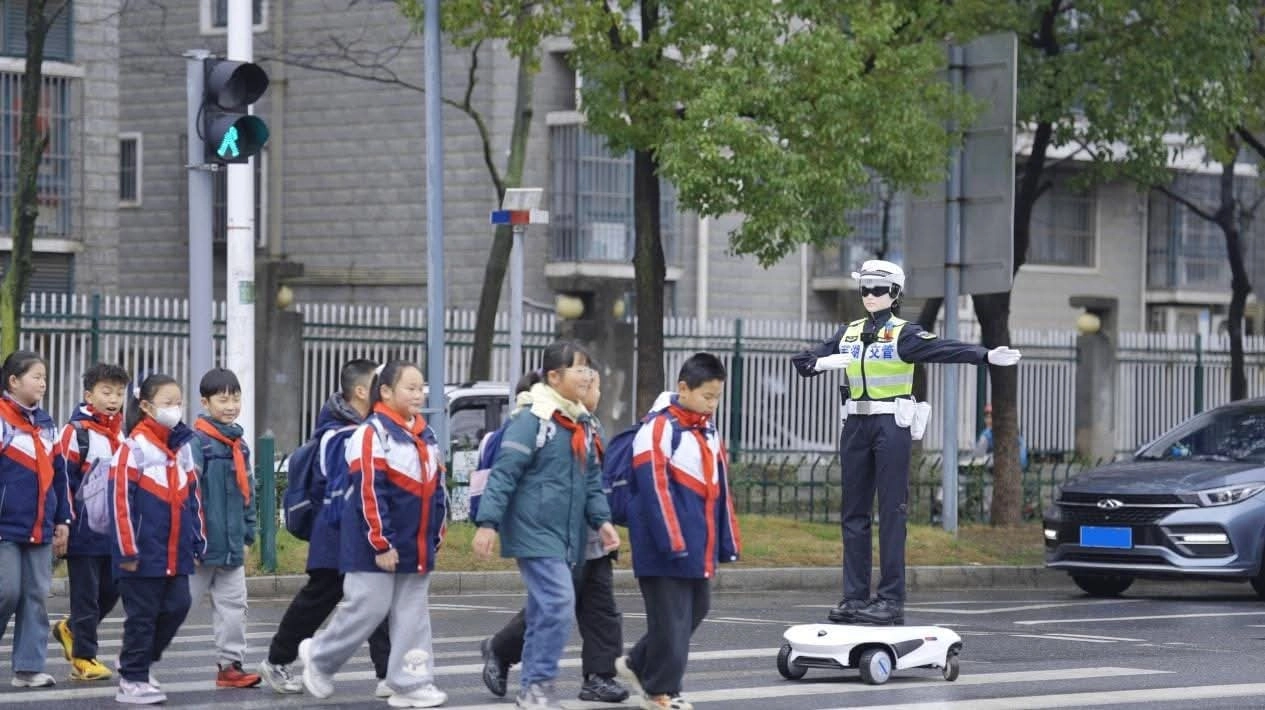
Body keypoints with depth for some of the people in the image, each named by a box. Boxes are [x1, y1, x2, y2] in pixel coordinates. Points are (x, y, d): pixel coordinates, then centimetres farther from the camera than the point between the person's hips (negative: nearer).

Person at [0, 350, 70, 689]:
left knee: (36, 596, 4)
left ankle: (28, 667, 7)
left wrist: (63, 521, 15)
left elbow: (59, 476, 18)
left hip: (40, 529, 6)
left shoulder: (47, 424, 13)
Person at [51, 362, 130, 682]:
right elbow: (64, 479, -11)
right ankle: (83, 658, 7)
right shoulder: (76, 431, -9)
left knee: (111, 589, 11)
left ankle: (71, 629, 33)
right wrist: (67, 521, -13)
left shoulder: (123, 434, 12)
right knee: (86, 593, -1)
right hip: (85, 531, -7)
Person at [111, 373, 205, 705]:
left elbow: (193, 497, 18)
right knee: (142, 615, 0)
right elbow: (120, 498, -13)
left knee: (177, 607, 7)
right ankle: (132, 680, 9)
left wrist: (198, 541, 14)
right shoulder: (135, 446, -10)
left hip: (177, 553, 7)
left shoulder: (183, 445, 12)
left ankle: (141, 661, 25)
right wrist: (127, 549, -15)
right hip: (145, 552, -7)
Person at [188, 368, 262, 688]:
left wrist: (248, 535, 17)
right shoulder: (197, 441, -14)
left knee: (233, 604, 8)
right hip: (203, 542, -7)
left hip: (232, 545, 7)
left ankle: (230, 665, 13)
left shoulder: (239, 444, 12)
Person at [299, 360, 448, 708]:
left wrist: (435, 538, 13)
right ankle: (319, 657, 18)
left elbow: (436, 490, 17)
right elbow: (369, 493, -18)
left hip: (416, 546, 8)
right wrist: (382, 544, -19)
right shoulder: (373, 433, -13)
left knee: (413, 615, 5)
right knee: (367, 609, -4)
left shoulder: (426, 435, 12)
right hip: (376, 546, -8)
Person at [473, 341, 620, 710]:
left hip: (566, 536, 8)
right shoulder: (533, 421, -12)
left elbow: (592, 480, 17)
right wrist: (488, 523, -21)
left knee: (545, 611, 11)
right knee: (559, 603, -17)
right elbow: (503, 474, -15)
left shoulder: (583, 424, 13)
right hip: (534, 532, -8)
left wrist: (601, 520, 4)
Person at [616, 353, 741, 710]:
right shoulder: (659, 429, -13)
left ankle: (639, 664, 28)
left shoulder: (707, 430, 14)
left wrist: (728, 541, 16)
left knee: (695, 609, 14)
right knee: (671, 618, -4)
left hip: (700, 544, 9)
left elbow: (720, 489, 18)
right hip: (666, 546, -9)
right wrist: (673, 542, -20)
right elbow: (655, 489, -18)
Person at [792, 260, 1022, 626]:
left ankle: (892, 599, -6)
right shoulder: (848, 334, 13)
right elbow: (803, 361, 13)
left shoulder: (903, 333, -4)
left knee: (891, 512, -6)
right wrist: (821, 363, -11)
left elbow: (943, 349, -19)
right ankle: (855, 596, 10)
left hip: (892, 427, -6)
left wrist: (986, 355, -36)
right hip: (856, 427, 6)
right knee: (854, 512, 6)